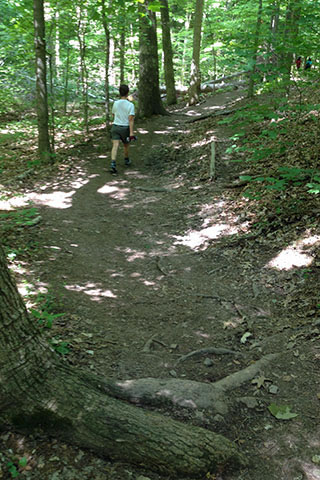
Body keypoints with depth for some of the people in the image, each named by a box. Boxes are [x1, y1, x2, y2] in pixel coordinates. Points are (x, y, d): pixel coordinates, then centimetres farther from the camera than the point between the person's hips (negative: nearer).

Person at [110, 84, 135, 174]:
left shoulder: (115, 103, 0)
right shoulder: (130, 105, -12)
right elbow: (131, 119, -17)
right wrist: (131, 132, -18)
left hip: (115, 127, 2)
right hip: (125, 128, -2)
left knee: (115, 146, -8)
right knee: (126, 145, 21)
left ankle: (113, 164, -26)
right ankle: (126, 161, 42)